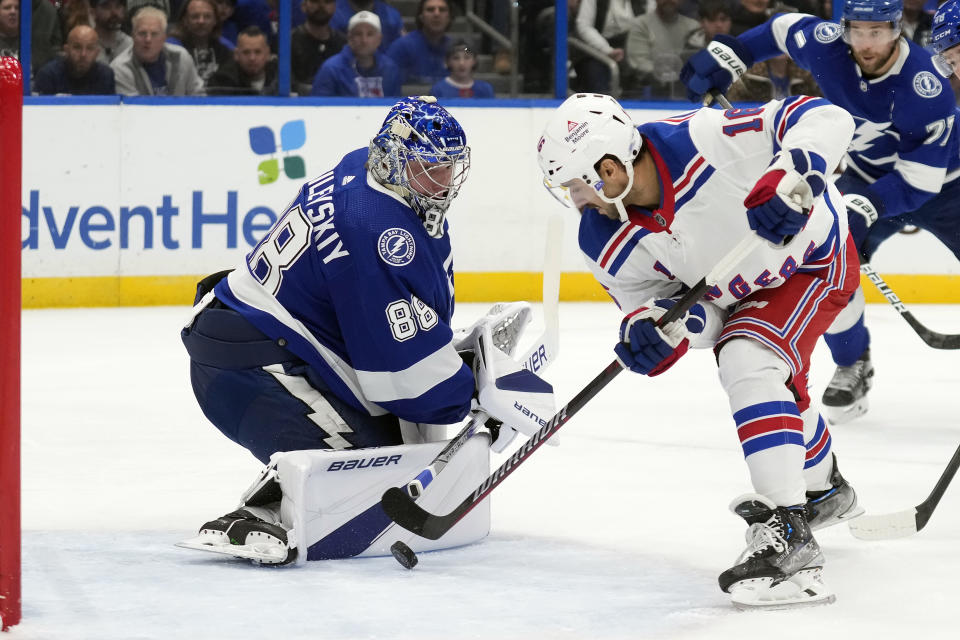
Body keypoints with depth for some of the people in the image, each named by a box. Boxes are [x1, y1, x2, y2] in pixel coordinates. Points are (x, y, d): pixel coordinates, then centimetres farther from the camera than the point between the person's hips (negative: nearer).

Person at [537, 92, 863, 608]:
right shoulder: (607, 244, -20)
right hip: (738, 292, 8)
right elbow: (677, 297, -11)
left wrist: (789, 179, -52)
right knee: (775, 383, 27)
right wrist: (656, 326, -34)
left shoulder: (702, 141, -39)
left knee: (748, 364, -28)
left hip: (813, 260, -8)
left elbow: (823, 119, -36)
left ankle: (787, 534, -28)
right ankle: (823, 492, 59)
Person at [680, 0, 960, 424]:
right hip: (869, 177, 4)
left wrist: (866, 206, -45)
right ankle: (853, 368, 4)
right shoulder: (826, 45, -22)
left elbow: (919, 179, -34)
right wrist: (727, 56, -2)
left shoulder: (926, 88, -35)